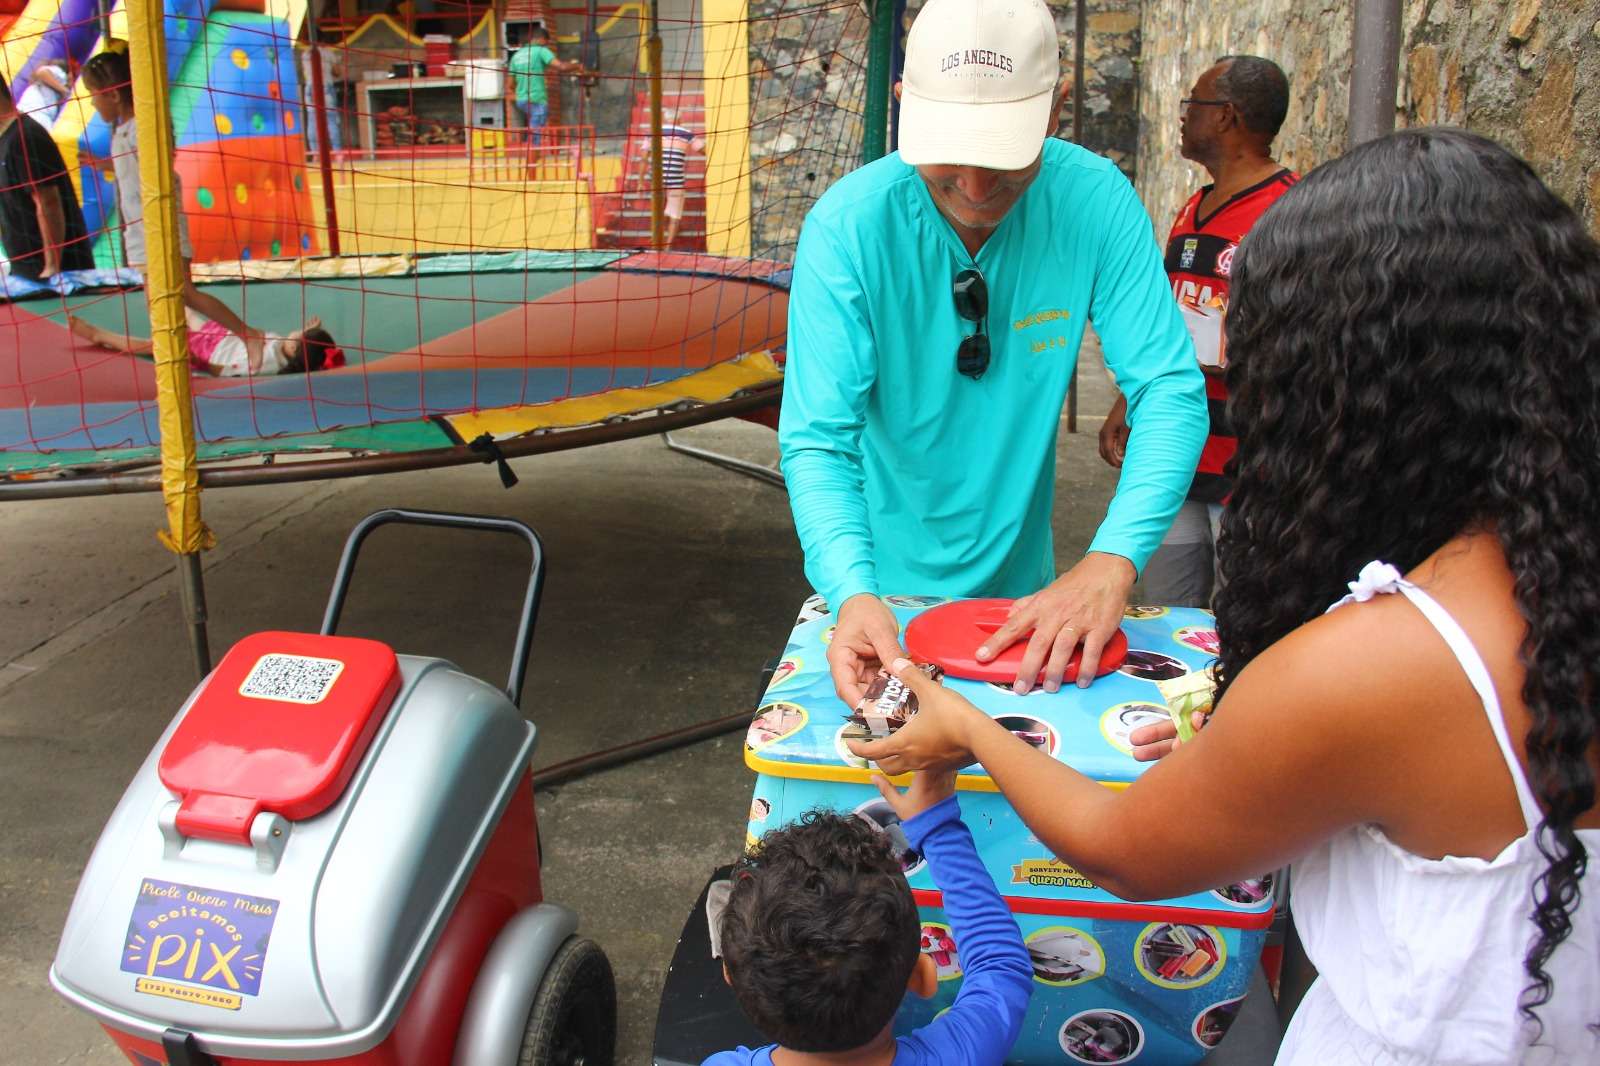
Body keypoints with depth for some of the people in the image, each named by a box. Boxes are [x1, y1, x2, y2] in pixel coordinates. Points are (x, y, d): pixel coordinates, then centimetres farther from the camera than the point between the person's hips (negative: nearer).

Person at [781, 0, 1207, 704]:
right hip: (885, 588, -2)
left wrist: (1113, 560, -34)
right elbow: (818, 440, -25)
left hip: (1023, 586, 3)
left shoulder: (1095, 202, -16)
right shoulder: (847, 225, -21)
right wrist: (853, 593, -41)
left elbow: (1171, 394, -19)